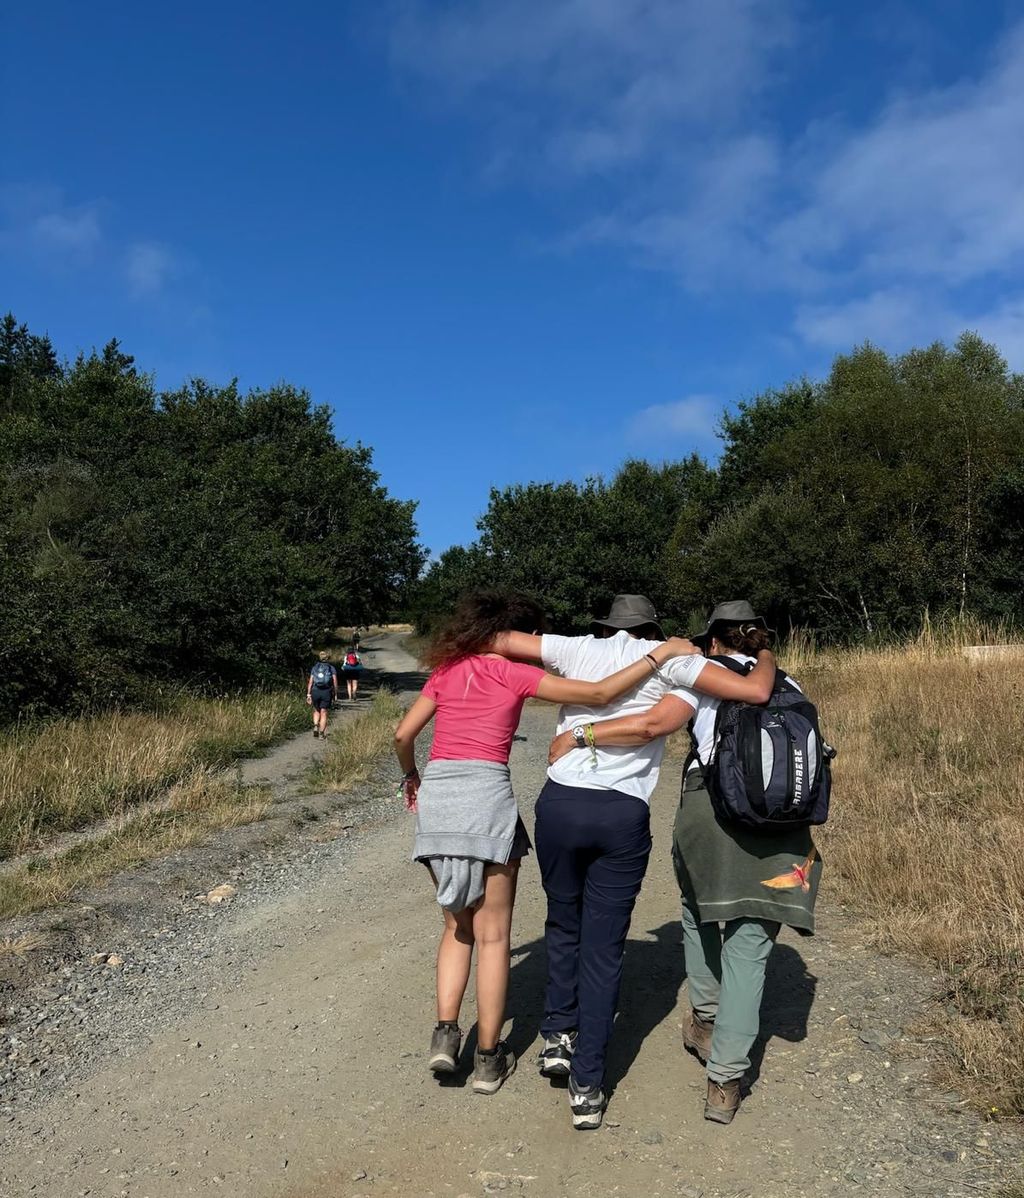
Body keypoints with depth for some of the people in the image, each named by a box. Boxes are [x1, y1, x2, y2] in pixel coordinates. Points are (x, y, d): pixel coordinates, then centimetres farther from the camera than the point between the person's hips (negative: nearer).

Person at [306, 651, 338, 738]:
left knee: (316, 711, 20)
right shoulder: (332, 668, 6)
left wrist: (308, 695, 4)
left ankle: (315, 727, -1)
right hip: (327, 692, -1)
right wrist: (335, 694, 6)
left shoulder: (314, 667, 10)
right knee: (323, 713, 4)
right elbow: (335, 682, -2)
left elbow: (310, 682, 4)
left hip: (315, 692, 2)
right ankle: (322, 733, -1)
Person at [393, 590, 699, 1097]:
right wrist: (660, 653, 1)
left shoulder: (445, 671, 15)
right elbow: (599, 693, -6)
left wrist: (411, 777, 32)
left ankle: (445, 1033, 11)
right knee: (492, 935, 9)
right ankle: (488, 1058, 17)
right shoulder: (515, 675, 1)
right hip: (486, 795, -4)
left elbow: (403, 735, 13)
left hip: (435, 795, 5)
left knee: (457, 926, 21)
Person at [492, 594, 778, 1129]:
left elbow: (499, 640, 15)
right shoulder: (668, 660, 5)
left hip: (560, 803, 2)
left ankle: (558, 1035, 27)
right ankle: (587, 1088, 14)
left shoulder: (579, 649, 10)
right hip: (623, 817, -1)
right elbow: (755, 692, 0)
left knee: (564, 924, 25)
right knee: (604, 948, 9)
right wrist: (767, 658, 21)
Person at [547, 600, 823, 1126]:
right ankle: (725, 1082, 7)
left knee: (700, 910, 25)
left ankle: (706, 1021, 34)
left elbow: (652, 725, -9)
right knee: (748, 948, 6)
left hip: (712, 808, -3)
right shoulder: (788, 689, 21)